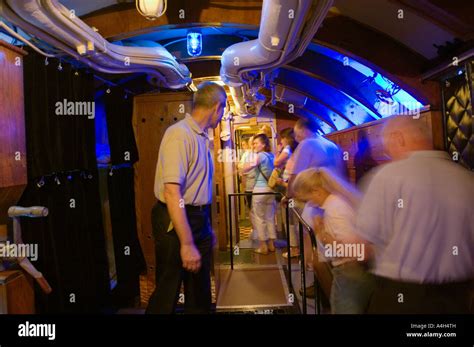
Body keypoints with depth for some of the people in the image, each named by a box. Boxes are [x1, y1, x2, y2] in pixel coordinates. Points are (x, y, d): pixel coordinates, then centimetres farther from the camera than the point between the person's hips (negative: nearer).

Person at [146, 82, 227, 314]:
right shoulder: (180, 134, -19)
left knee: (201, 294, 19)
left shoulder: (202, 137, 7)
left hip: (200, 219, 8)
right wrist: (187, 243, -26)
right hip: (175, 222, -8)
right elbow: (172, 192, -26)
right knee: (168, 294, 8)